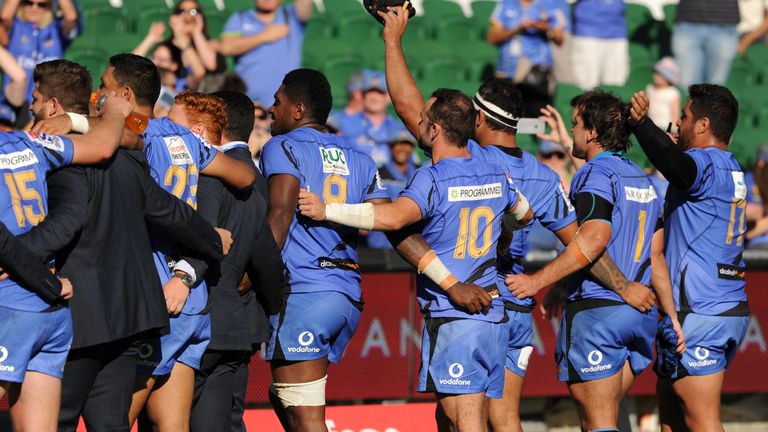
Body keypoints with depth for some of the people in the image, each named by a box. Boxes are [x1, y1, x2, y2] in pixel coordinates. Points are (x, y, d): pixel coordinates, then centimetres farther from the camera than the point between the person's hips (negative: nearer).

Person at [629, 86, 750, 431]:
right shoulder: (732, 169, 16)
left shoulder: (706, 165, -14)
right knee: (669, 402, 18)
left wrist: (642, 123, -53)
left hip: (700, 313, -10)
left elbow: (675, 165, -37)